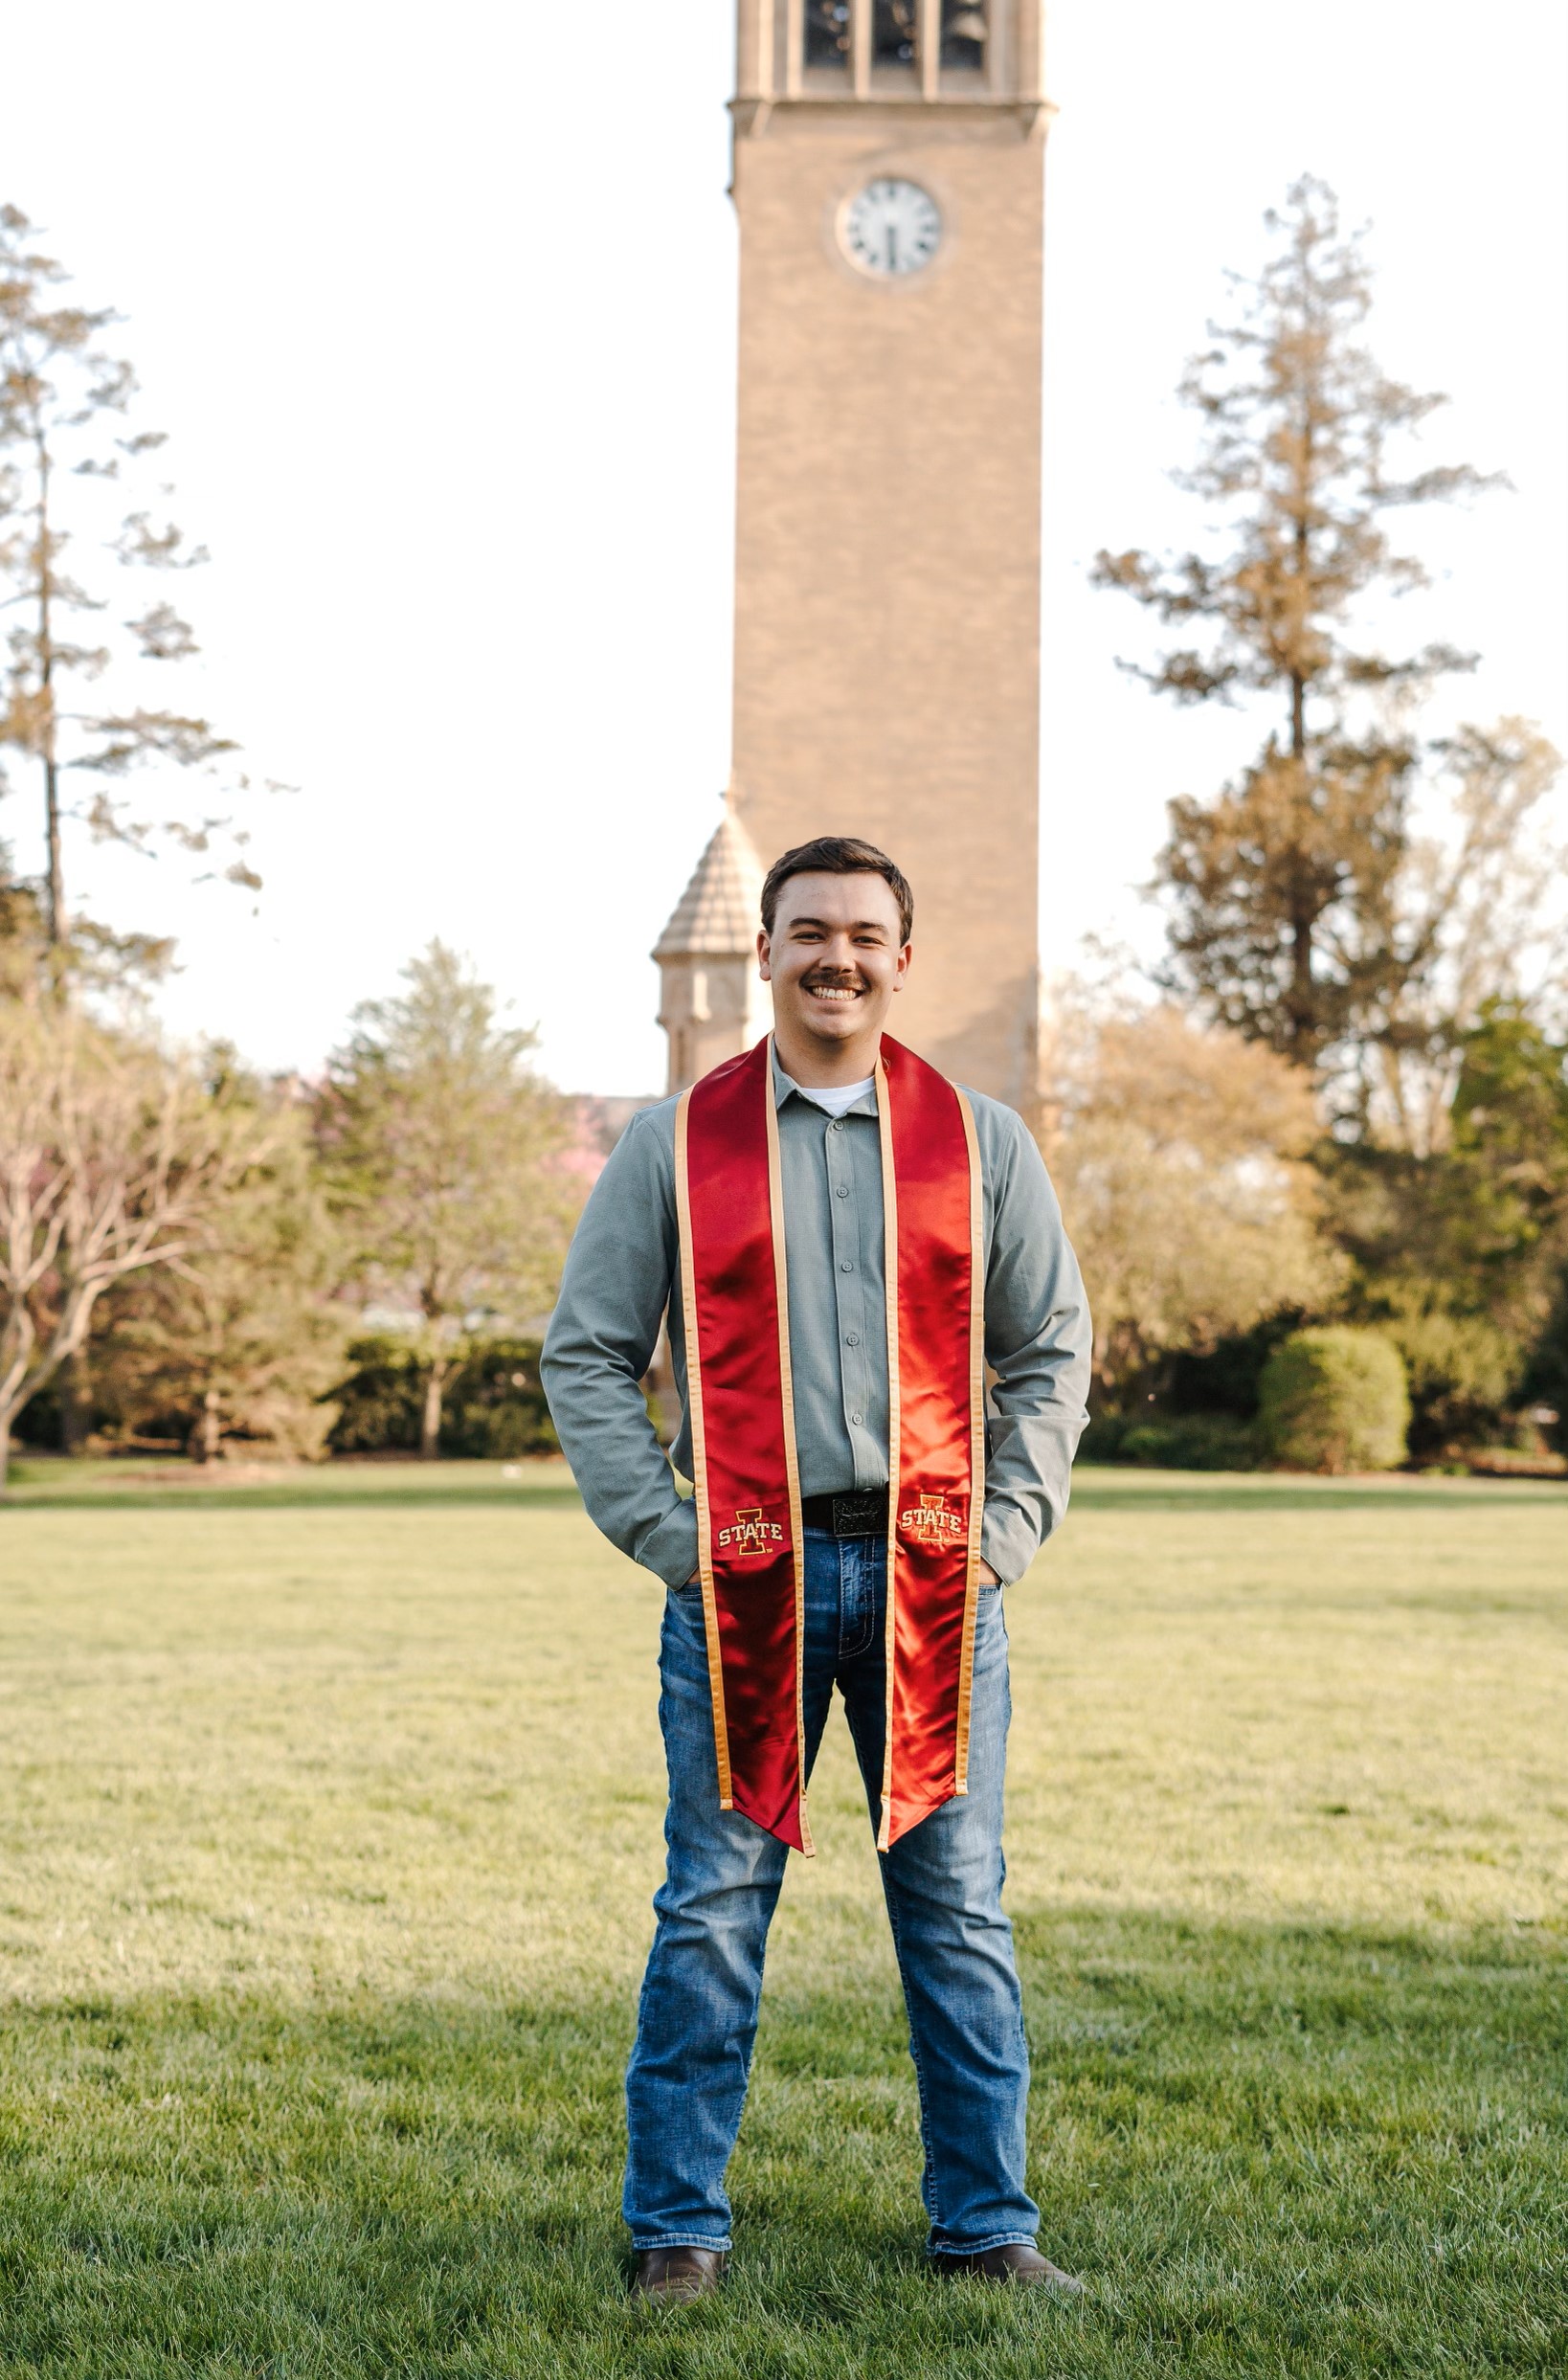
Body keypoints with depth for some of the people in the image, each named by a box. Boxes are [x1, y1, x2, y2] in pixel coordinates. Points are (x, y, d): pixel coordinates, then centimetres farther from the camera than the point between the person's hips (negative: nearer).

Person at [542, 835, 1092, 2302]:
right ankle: (677, 2232, 13)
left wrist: (1006, 1531, 1)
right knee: (711, 1912, 2)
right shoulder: (673, 1144, 4)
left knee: (958, 1912, 6)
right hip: (743, 1578, -1)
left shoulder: (980, 1141, 8)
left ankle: (985, 2224, 18)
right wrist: (662, 1536, -4)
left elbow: (1051, 1348, 12)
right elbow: (585, 1354, 5)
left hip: (934, 1583, 1)